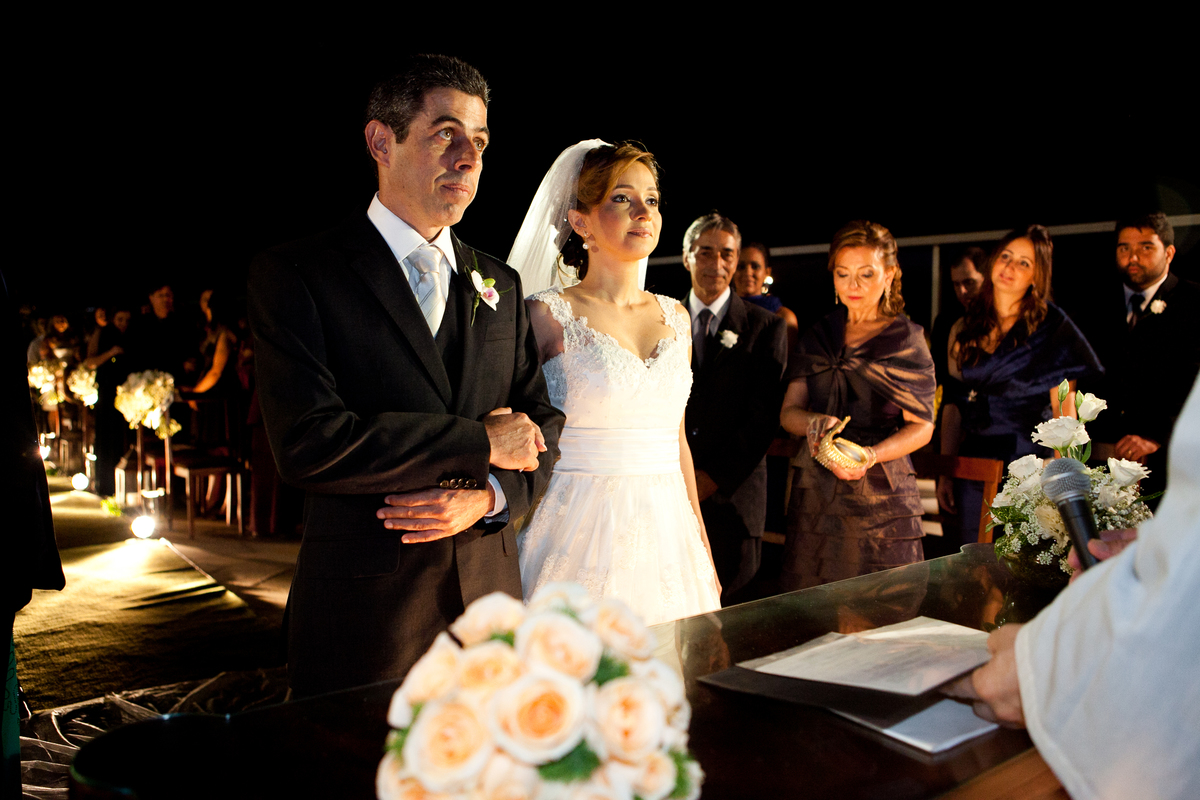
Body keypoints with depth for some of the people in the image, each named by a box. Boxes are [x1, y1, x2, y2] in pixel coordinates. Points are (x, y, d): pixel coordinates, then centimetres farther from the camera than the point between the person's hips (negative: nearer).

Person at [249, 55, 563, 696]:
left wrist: (491, 496, -11)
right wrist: (479, 443, -14)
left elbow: (544, 425, 10)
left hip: (490, 596, 5)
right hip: (362, 610, -4)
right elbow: (307, 442, -18)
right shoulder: (294, 273, -5)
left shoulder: (500, 284, 11)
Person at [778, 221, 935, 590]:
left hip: (880, 494, -3)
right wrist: (813, 422, -15)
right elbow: (788, 412, 8)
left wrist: (871, 456, -19)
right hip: (814, 493, 3)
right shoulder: (818, 336, 12)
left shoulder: (907, 340, 2)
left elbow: (921, 426, -2)